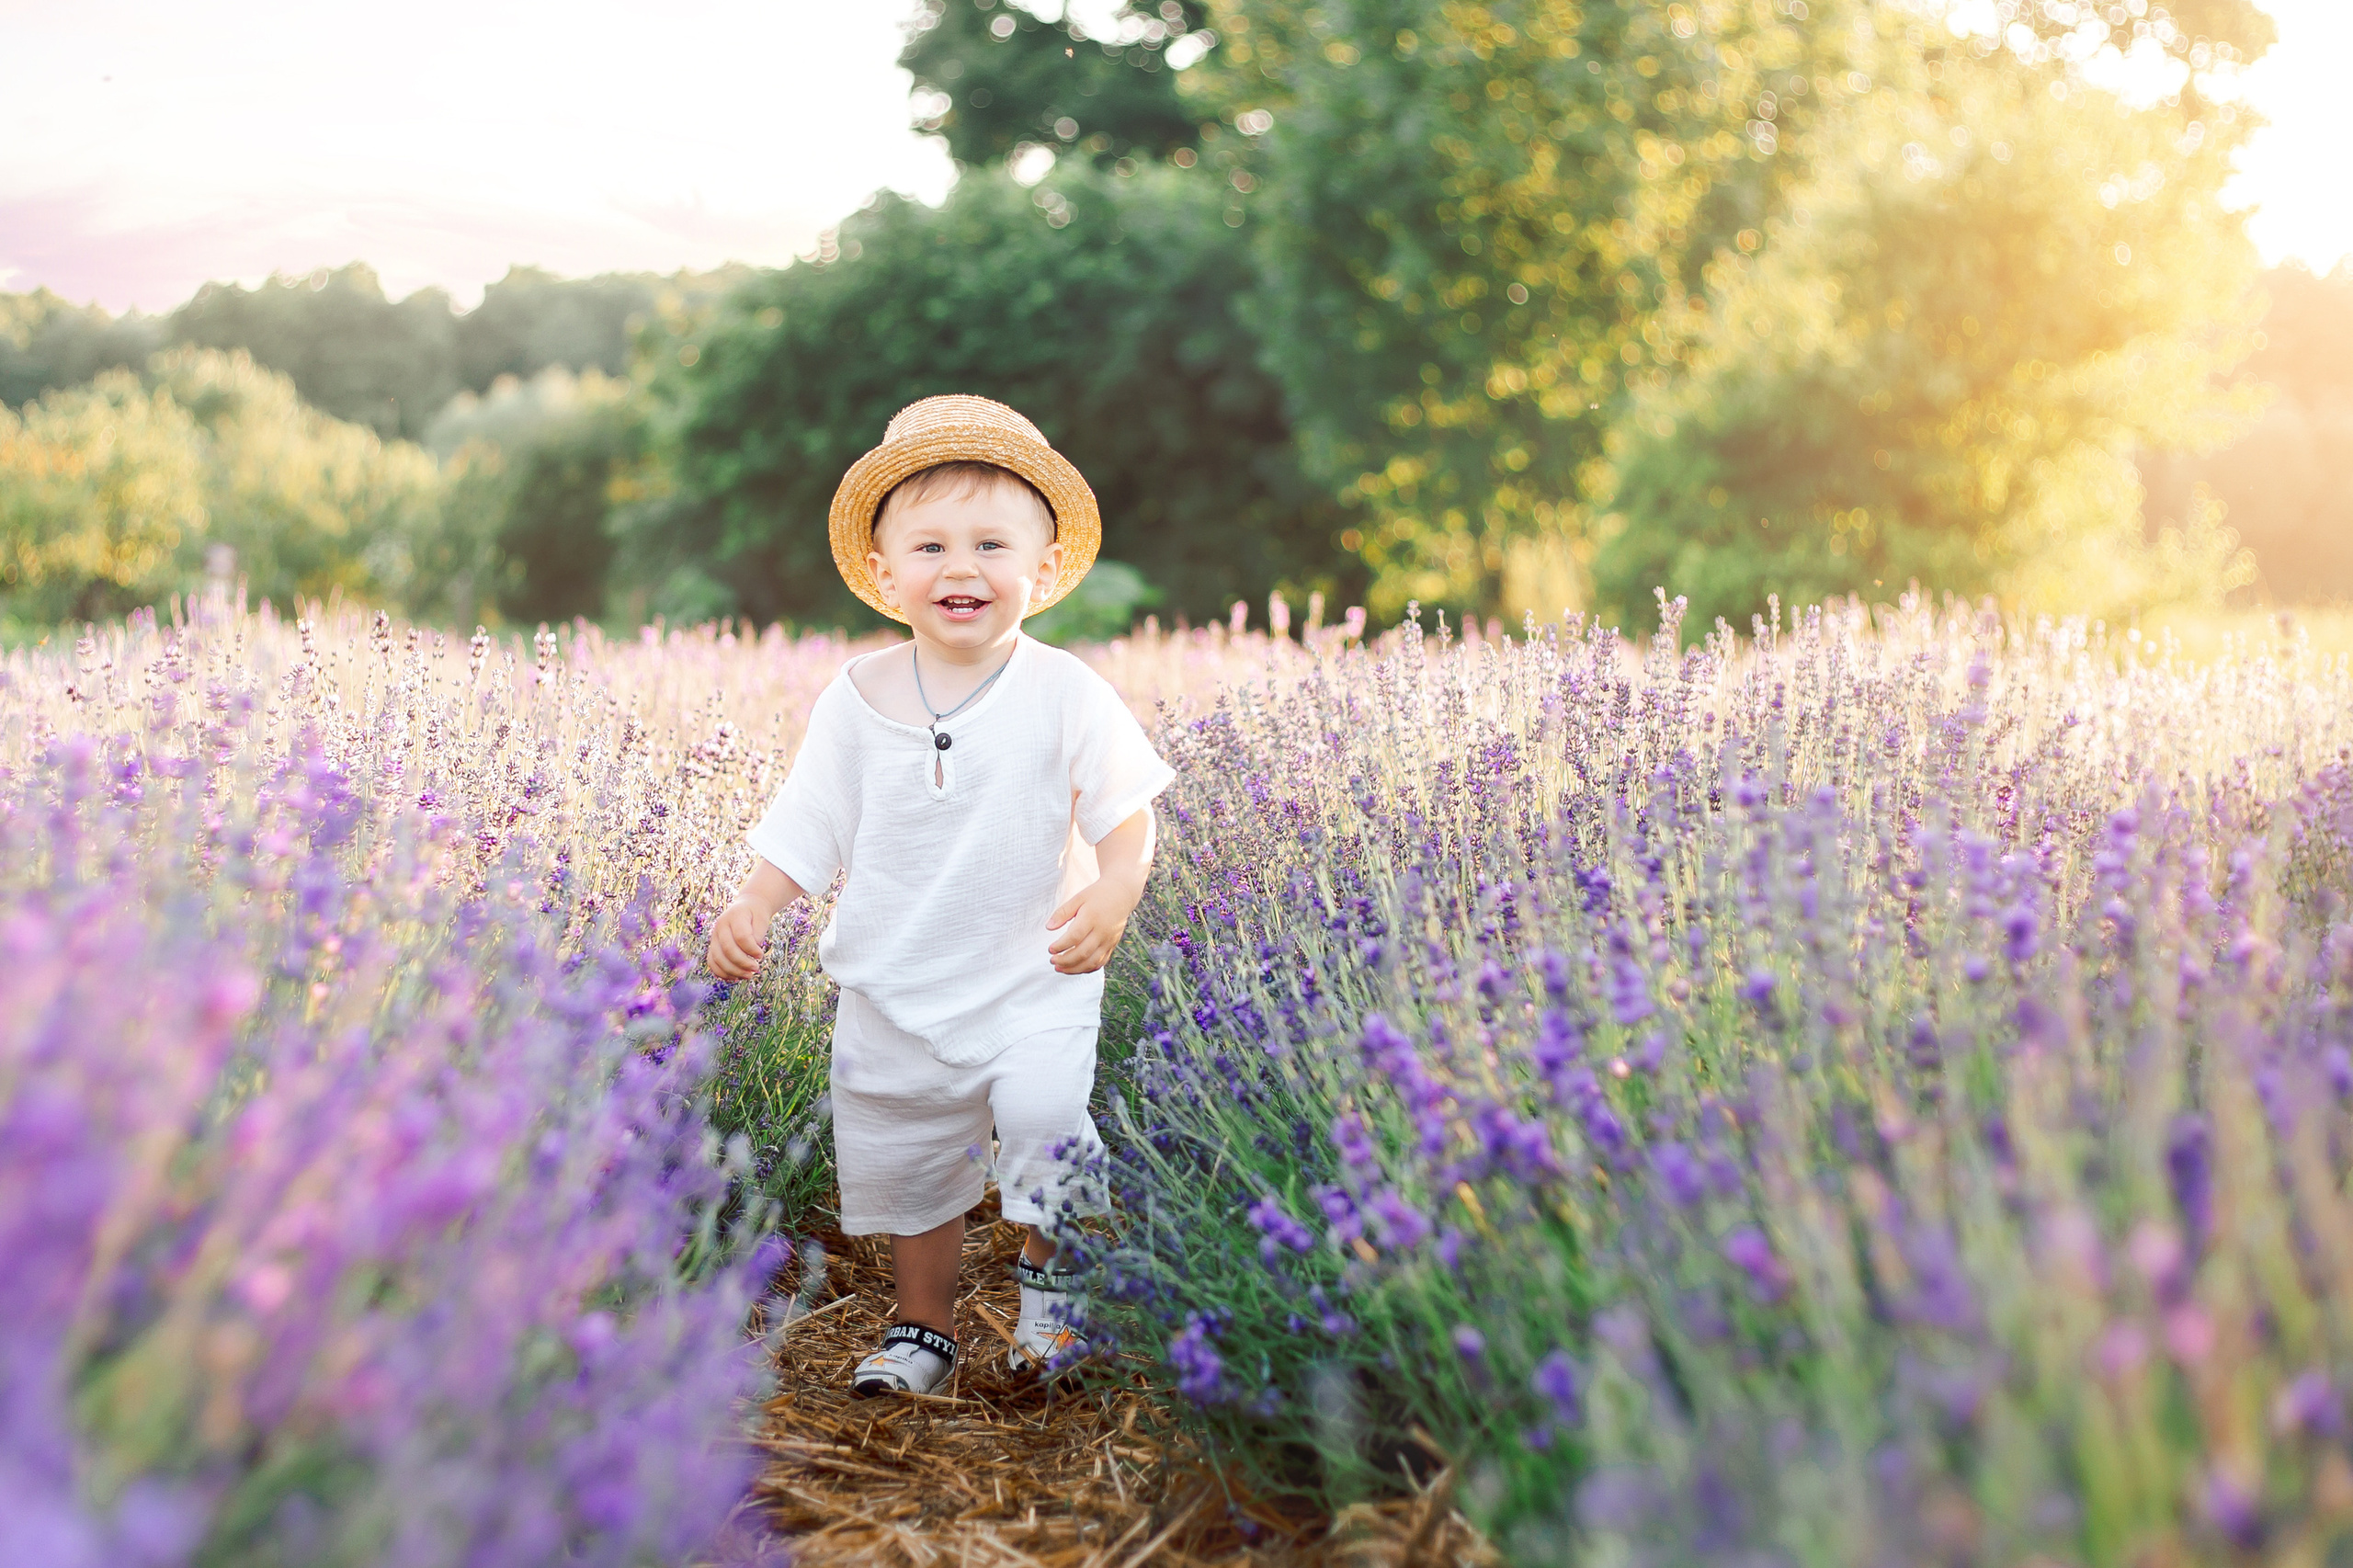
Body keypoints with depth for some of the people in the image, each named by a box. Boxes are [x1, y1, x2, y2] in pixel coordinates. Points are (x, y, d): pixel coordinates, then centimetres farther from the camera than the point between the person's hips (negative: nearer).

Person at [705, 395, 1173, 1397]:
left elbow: (1126, 813, -5)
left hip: (1033, 984, -3)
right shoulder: (856, 699, -3)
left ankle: (1051, 1272, 9)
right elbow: (807, 826, 2)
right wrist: (752, 906, -13)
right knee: (898, 1161, 13)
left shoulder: (1066, 695, -10)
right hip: (893, 993, 3)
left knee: (1045, 1126, -22)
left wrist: (1113, 897, -23)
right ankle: (923, 1324, 37)